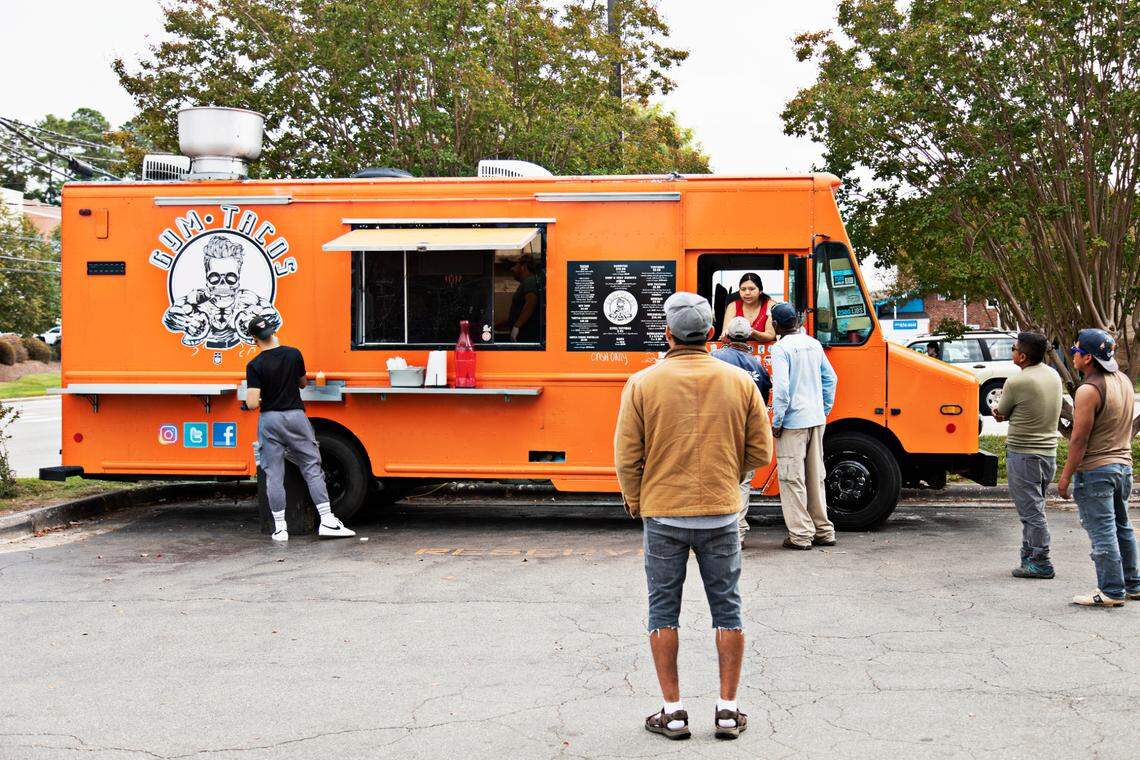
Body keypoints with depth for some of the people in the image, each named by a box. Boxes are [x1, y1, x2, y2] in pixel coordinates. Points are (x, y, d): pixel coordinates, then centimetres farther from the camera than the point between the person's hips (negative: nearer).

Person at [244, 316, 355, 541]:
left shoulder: (255, 365, -9)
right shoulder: (294, 354, -2)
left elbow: (252, 403, -14)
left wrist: (253, 398, 7)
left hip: (269, 420, -1)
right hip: (295, 416, 1)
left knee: (274, 475, 6)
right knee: (312, 469, 6)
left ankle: (280, 528, 7)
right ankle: (327, 521, 3)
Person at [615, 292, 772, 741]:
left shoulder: (642, 384, -7)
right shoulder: (740, 382, -1)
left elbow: (627, 457, -6)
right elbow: (760, 451, 3)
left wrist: (635, 502, 10)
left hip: (662, 516, -1)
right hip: (721, 517, 2)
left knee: (663, 612, 10)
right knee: (727, 609, 12)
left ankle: (672, 711, 14)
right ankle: (728, 710, 16)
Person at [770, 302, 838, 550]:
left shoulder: (781, 348, -12)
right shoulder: (814, 344, 10)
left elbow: (781, 388, -20)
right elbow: (830, 378, 15)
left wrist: (777, 422, -12)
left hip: (793, 421, -7)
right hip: (816, 420, 7)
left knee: (792, 479, -1)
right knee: (816, 477, 16)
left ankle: (800, 535, 1)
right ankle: (823, 531, 22)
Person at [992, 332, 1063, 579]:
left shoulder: (1017, 383, -18)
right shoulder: (1054, 376, 7)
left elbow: (1000, 414, -4)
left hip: (1023, 455, -8)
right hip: (1049, 452, 8)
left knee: (1031, 511, -2)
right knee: (1034, 509, 17)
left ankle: (1040, 563, 2)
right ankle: (1030, 556, 25)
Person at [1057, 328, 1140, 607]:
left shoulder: (1089, 390, -20)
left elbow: (1079, 439, -19)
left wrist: (1065, 476, -12)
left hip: (1095, 470, -9)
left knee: (1102, 532, -2)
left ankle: (1111, 592, 3)